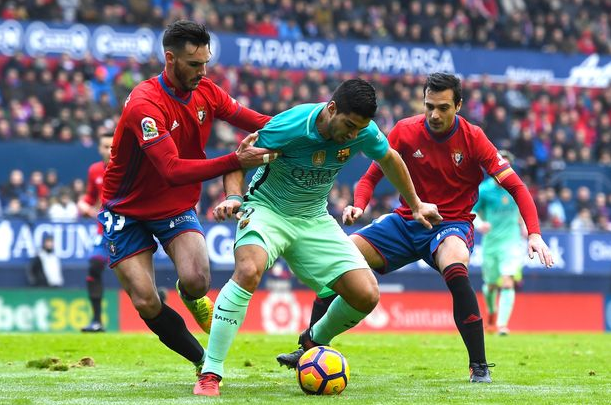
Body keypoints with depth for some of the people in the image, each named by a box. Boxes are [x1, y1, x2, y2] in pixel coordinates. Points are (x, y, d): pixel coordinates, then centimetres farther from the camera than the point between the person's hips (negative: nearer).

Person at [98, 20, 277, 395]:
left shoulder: (206, 92, -9)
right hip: (128, 211, -4)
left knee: (197, 280, -22)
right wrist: (236, 160, -46)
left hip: (177, 208, 4)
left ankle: (192, 295, 17)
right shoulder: (145, 105, -30)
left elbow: (257, 122, -3)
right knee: (146, 303, -11)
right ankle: (204, 361, 11)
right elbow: (173, 170, -38)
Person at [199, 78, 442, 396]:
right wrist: (233, 197, -34)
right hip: (268, 209, -5)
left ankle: (314, 341, 25)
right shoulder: (288, 127, -26)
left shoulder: (364, 131, -13)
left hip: (314, 220, 5)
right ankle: (210, 374, -30)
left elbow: (388, 159, 11)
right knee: (248, 270, -36)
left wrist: (416, 205, 20)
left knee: (367, 295, -8)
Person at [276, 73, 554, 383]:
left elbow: (515, 186, -10)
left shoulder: (473, 138, -11)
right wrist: (358, 206, -18)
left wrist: (534, 234, -23)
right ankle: (309, 351, -3)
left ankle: (479, 367, -30)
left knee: (454, 266, -39)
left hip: (451, 224, -4)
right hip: (406, 221, 4)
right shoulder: (405, 131, -6)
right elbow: (372, 176, 3)